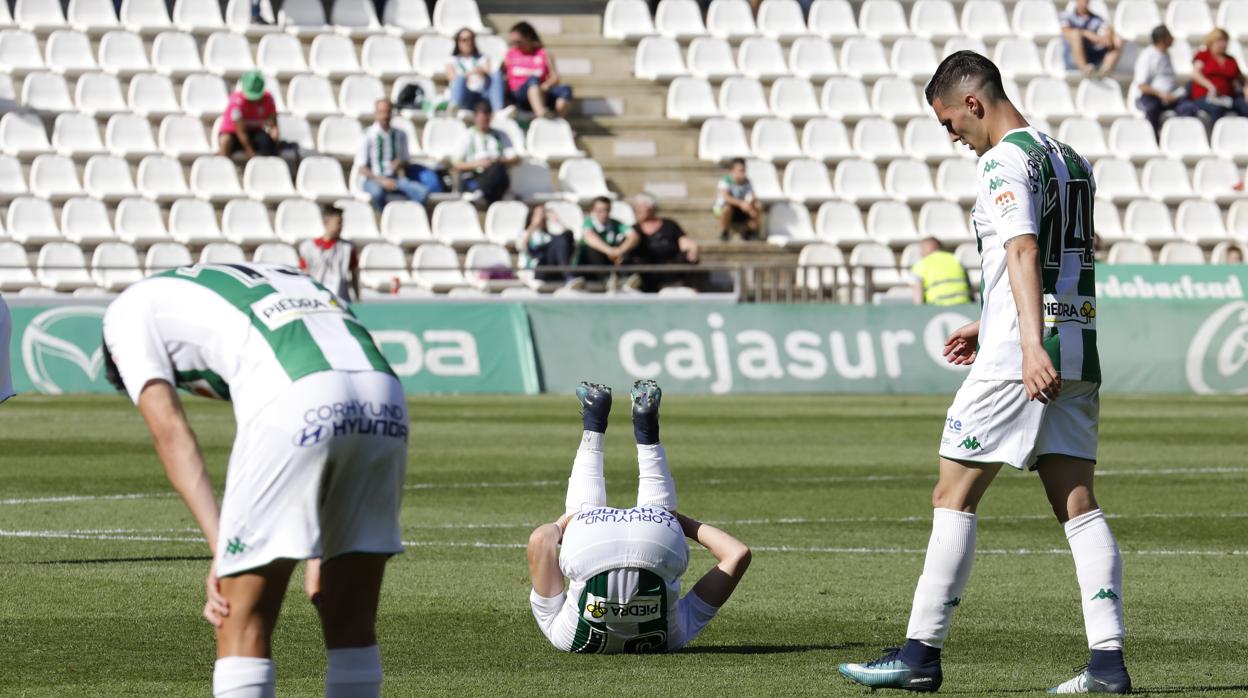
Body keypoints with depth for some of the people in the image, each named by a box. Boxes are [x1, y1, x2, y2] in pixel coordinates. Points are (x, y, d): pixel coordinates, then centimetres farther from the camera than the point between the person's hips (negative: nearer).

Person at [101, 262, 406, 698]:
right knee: (352, 624, 16)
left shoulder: (131, 309, 25)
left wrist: (220, 549, 4)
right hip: (385, 398, 6)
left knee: (242, 625, 5)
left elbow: (169, 431, 8)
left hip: (296, 405, -6)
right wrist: (321, 557, 26)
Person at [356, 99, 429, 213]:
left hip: (395, 179, 4)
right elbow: (362, 168, -6)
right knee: (377, 192, -41)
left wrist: (400, 163, -6)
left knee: (423, 191, -24)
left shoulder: (400, 135, 9)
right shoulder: (367, 136, -5)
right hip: (374, 180, -4)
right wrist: (381, 181, -19)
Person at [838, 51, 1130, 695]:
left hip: (1016, 361, -8)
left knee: (953, 497, -2)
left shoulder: (1004, 161, -9)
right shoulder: (1070, 160, 19)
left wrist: (1031, 345, -32)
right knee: (1078, 504, 4)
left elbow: (1024, 252, -22)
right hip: (1077, 358, 8)